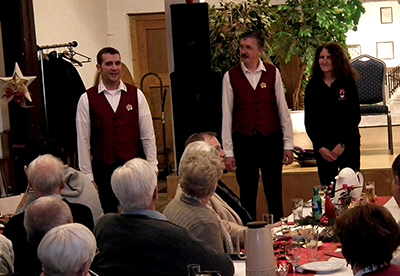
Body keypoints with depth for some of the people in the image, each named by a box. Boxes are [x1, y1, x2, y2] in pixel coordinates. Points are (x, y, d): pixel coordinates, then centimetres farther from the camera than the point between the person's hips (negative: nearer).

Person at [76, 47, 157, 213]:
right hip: (102, 168, -1)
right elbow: (83, 141, 1)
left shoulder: (136, 95, 4)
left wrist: (152, 168, 1)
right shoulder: (87, 99, 1)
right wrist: (87, 176, -2)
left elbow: (148, 135, 5)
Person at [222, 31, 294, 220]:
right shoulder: (231, 76, -1)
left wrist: (288, 144, 2)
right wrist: (228, 151, -2)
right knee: (247, 194, 7)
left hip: (271, 140, 1)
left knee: (274, 193, 8)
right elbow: (226, 115, 0)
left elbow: (283, 109, 5)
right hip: (244, 142, -1)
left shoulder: (272, 73, 2)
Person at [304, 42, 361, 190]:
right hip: (322, 147, 1)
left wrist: (343, 144, -11)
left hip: (348, 145, -1)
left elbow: (355, 117, -2)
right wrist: (320, 147, -7)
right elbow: (309, 121, 4)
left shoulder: (348, 83, -1)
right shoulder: (312, 86, 4)